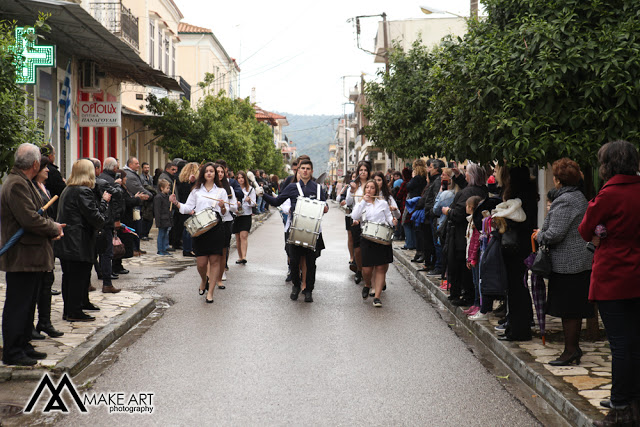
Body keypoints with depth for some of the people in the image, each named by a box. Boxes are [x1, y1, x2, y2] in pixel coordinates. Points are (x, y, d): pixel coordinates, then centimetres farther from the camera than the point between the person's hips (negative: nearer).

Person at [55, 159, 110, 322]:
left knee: (68, 277, 15)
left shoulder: (67, 190, 14)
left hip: (65, 243, 9)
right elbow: (96, 218, -17)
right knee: (78, 277, -2)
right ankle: (74, 312, 2)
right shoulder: (83, 191, -15)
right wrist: (104, 202, -1)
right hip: (78, 244, -9)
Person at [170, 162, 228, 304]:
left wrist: (222, 207, -14)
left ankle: (210, 292, 4)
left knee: (214, 260, -3)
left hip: (216, 227, -1)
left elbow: (224, 213, 8)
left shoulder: (221, 191, 11)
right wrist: (176, 202, -3)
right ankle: (203, 280, 30)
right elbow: (188, 208, 13)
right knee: (201, 262, -3)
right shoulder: (196, 190, 15)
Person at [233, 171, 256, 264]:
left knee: (244, 236, -16)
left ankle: (244, 257, -23)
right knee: (238, 237, 7)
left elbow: (254, 204, 1)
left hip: (246, 215, -2)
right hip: (236, 215, 2)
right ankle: (240, 257, 17)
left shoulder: (250, 189, 5)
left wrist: (249, 200, -20)